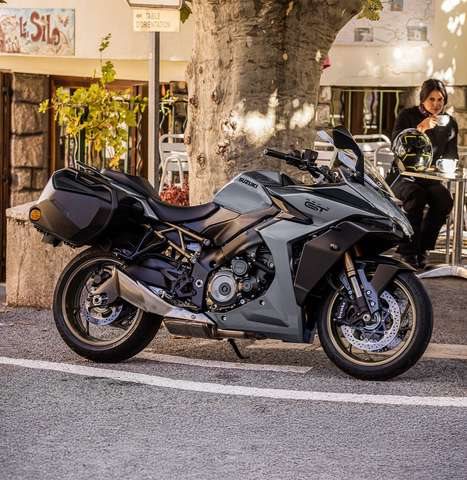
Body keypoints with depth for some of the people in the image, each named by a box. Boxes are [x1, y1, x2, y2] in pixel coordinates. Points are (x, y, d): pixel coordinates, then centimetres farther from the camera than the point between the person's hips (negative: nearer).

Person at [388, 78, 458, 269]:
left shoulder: (449, 123, 10)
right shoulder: (408, 115, -2)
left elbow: (451, 156, 15)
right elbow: (395, 146, -15)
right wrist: (420, 128, -24)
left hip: (430, 178, 3)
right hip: (402, 175, -3)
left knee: (444, 199, -29)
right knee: (416, 196, -36)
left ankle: (422, 248, -17)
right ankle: (408, 251, -28)